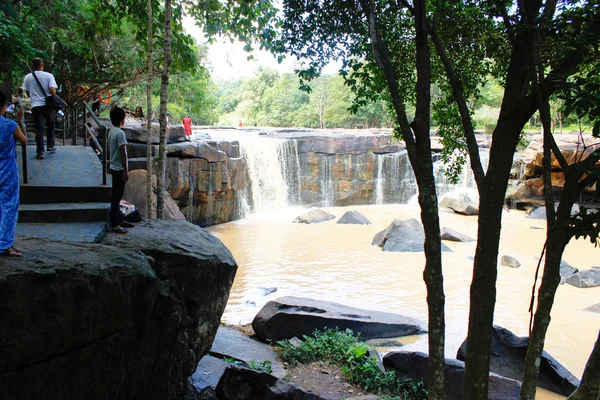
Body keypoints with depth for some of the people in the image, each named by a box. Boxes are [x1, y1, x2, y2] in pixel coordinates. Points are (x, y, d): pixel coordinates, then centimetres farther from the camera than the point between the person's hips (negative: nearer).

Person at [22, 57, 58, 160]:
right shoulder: (48, 76, -4)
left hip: (36, 105, 1)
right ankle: (50, 145, 25)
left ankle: (40, 152, 0)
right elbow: (52, 90, -13)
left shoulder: (28, 77, 3)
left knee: (39, 129, 2)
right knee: (50, 126, 22)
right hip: (48, 104, -1)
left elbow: (28, 93, 10)